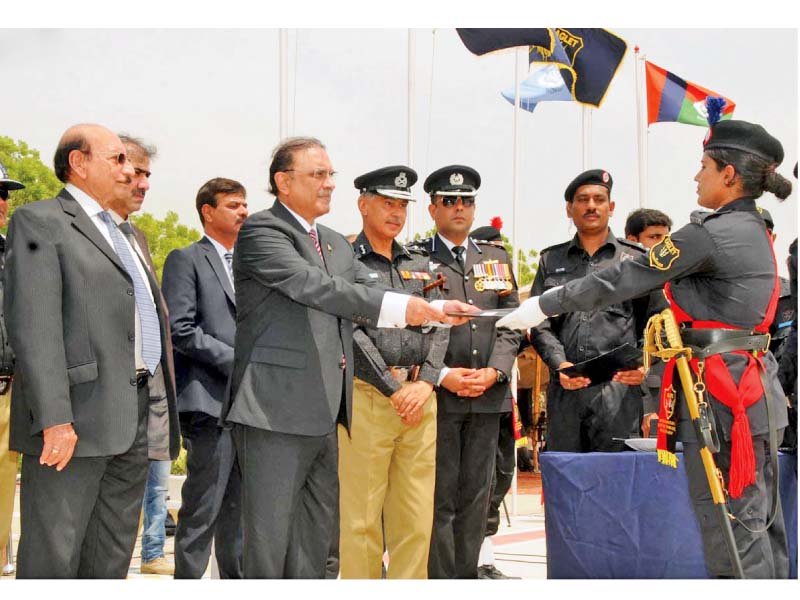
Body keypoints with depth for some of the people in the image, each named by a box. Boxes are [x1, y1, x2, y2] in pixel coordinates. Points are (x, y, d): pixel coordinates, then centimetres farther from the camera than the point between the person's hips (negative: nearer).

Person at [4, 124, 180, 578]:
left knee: (111, 560, 13)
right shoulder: (40, 222, -4)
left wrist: (161, 411, 13)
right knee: (52, 557, -2)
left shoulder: (125, 236, 22)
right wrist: (55, 419, -22)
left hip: (136, 418, 8)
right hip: (75, 419, -8)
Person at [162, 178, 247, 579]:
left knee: (239, 509, 12)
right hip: (211, 400, -7)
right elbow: (181, 330, -11)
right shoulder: (187, 259, -2)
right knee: (202, 511, -4)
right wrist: (236, 361, -14)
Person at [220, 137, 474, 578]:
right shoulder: (261, 231, -7)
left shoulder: (336, 244, 19)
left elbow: (370, 295, 13)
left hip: (323, 411, 8)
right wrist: (398, 307, -22)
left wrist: (433, 309, -4)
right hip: (277, 409, -8)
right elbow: (313, 286, -19)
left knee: (315, 535, 14)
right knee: (269, 535, -2)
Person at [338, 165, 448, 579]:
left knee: (416, 517, 7)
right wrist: (394, 390, -11)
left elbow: (440, 327, 12)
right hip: (366, 397, -5)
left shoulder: (419, 265, 19)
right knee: (361, 517, -1)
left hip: (420, 399, 5)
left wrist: (425, 383, -4)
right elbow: (350, 333, -9)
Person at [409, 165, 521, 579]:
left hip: (487, 396, 4)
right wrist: (442, 376, -14)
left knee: (475, 496, 9)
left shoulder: (497, 259, 15)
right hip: (437, 396, -4)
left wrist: (494, 371, -5)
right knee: (439, 499, -1)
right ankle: (440, 581, 5)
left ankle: (467, 575, 17)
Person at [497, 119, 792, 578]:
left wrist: (544, 306, -6)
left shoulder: (713, 233, -16)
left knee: (731, 528, -3)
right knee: (760, 520, 15)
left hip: (723, 395, -10)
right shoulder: (754, 231, 13)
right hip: (757, 387, 10)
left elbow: (624, 280, -13)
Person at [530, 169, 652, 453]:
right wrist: (559, 364, -7)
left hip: (619, 388, -2)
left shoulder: (636, 259, 11)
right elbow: (539, 324, 9)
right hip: (565, 388, 2)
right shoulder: (551, 260, 15)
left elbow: (652, 323, 8)